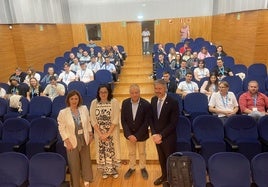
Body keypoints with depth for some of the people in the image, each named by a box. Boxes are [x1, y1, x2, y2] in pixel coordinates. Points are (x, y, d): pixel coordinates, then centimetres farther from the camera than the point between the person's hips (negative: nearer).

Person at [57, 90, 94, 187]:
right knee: (74, 164, 11)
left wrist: (90, 134, 7)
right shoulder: (63, 112, -15)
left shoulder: (84, 109, -4)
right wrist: (67, 141, -15)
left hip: (84, 139, 4)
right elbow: (61, 128, -11)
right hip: (72, 141, -3)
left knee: (86, 160, 18)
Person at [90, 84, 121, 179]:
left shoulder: (114, 102, -12)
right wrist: (100, 134, -11)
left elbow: (115, 119, -14)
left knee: (112, 149, 10)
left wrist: (107, 134, -16)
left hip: (112, 132, -1)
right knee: (102, 150, 12)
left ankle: (113, 169, 33)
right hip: (99, 132, 2)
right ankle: (104, 169, 34)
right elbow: (93, 120, -6)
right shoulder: (94, 103, -5)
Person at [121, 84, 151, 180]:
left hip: (141, 134, -2)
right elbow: (123, 120, -8)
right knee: (131, 153, 21)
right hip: (129, 134, 2)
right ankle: (131, 168, 43)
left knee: (142, 152, 20)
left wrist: (137, 136, -18)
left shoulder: (146, 104, -20)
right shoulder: (125, 103, -12)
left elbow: (146, 122, -17)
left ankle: (143, 168, 43)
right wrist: (129, 134, -16)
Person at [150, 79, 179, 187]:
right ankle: (164, 175, 45)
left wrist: (161, 135, -19)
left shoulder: (173, 102, -19)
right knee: (161, 158, 21)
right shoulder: (153, 100, -2)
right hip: (157, 135, 5)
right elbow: (151, 118, 3)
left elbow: (173, 123, -18)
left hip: (168, 137, -5)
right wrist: (154, 134, -9)